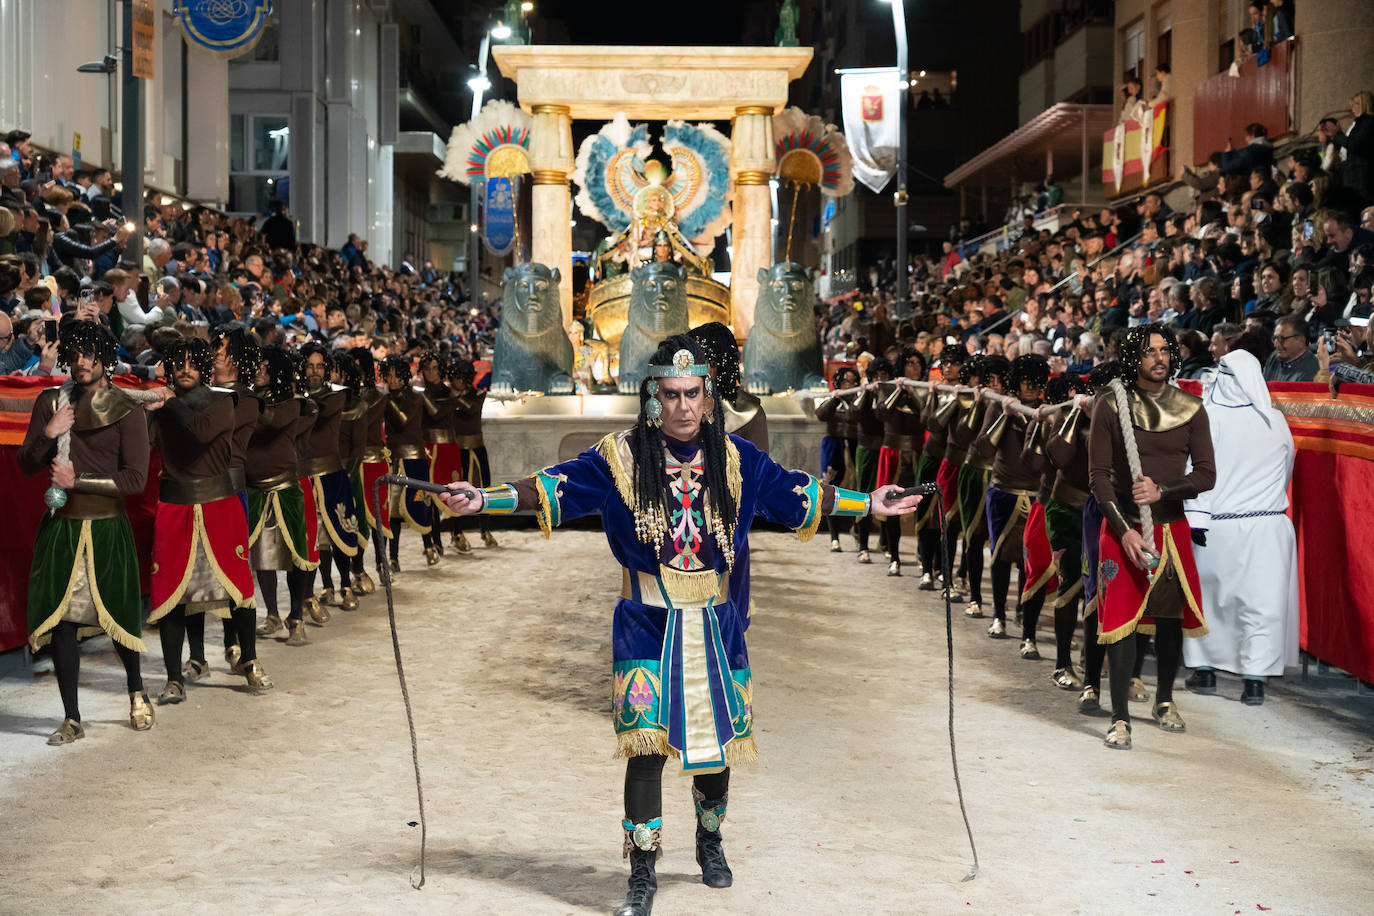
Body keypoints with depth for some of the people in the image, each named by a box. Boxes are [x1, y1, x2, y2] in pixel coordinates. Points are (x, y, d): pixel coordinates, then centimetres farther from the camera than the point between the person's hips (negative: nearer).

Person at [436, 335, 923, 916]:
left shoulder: (735, 459, 4)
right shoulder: (621, 457, -5)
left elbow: (796, 495, 13)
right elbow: (551, 489, -8)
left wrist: (869, 504, 13)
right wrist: (483, 500, -20)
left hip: (715, 625, 3)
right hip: (648, 627, -3)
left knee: (718, 739, 10)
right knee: (647, 743, -9)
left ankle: (710, 842, 37)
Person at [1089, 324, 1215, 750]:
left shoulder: (1190, 408, 2)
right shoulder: (1110, 406, -4)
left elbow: (1206, 474, 1)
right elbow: (1098, 474, -5)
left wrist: (1162, 490, -17)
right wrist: (1125, 530, -15)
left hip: (1172, 524, 3)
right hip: (1123, 525, -2)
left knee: (1171, 615, 11)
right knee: (1121, 618, -7)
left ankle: (1164, 699, 32)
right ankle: (1120, 718, -2)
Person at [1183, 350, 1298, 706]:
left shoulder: (1210, 416, -8)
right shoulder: (1276, 421, 3)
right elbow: (1286, 472, 14)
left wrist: (1196, 517, -12)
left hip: (1219, 526, -2)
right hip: (1269, 526, 2)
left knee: (1206, 597, 14)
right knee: (1263, 604, 3)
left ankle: (1205, 670, 21)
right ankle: (1255, 679, -2)